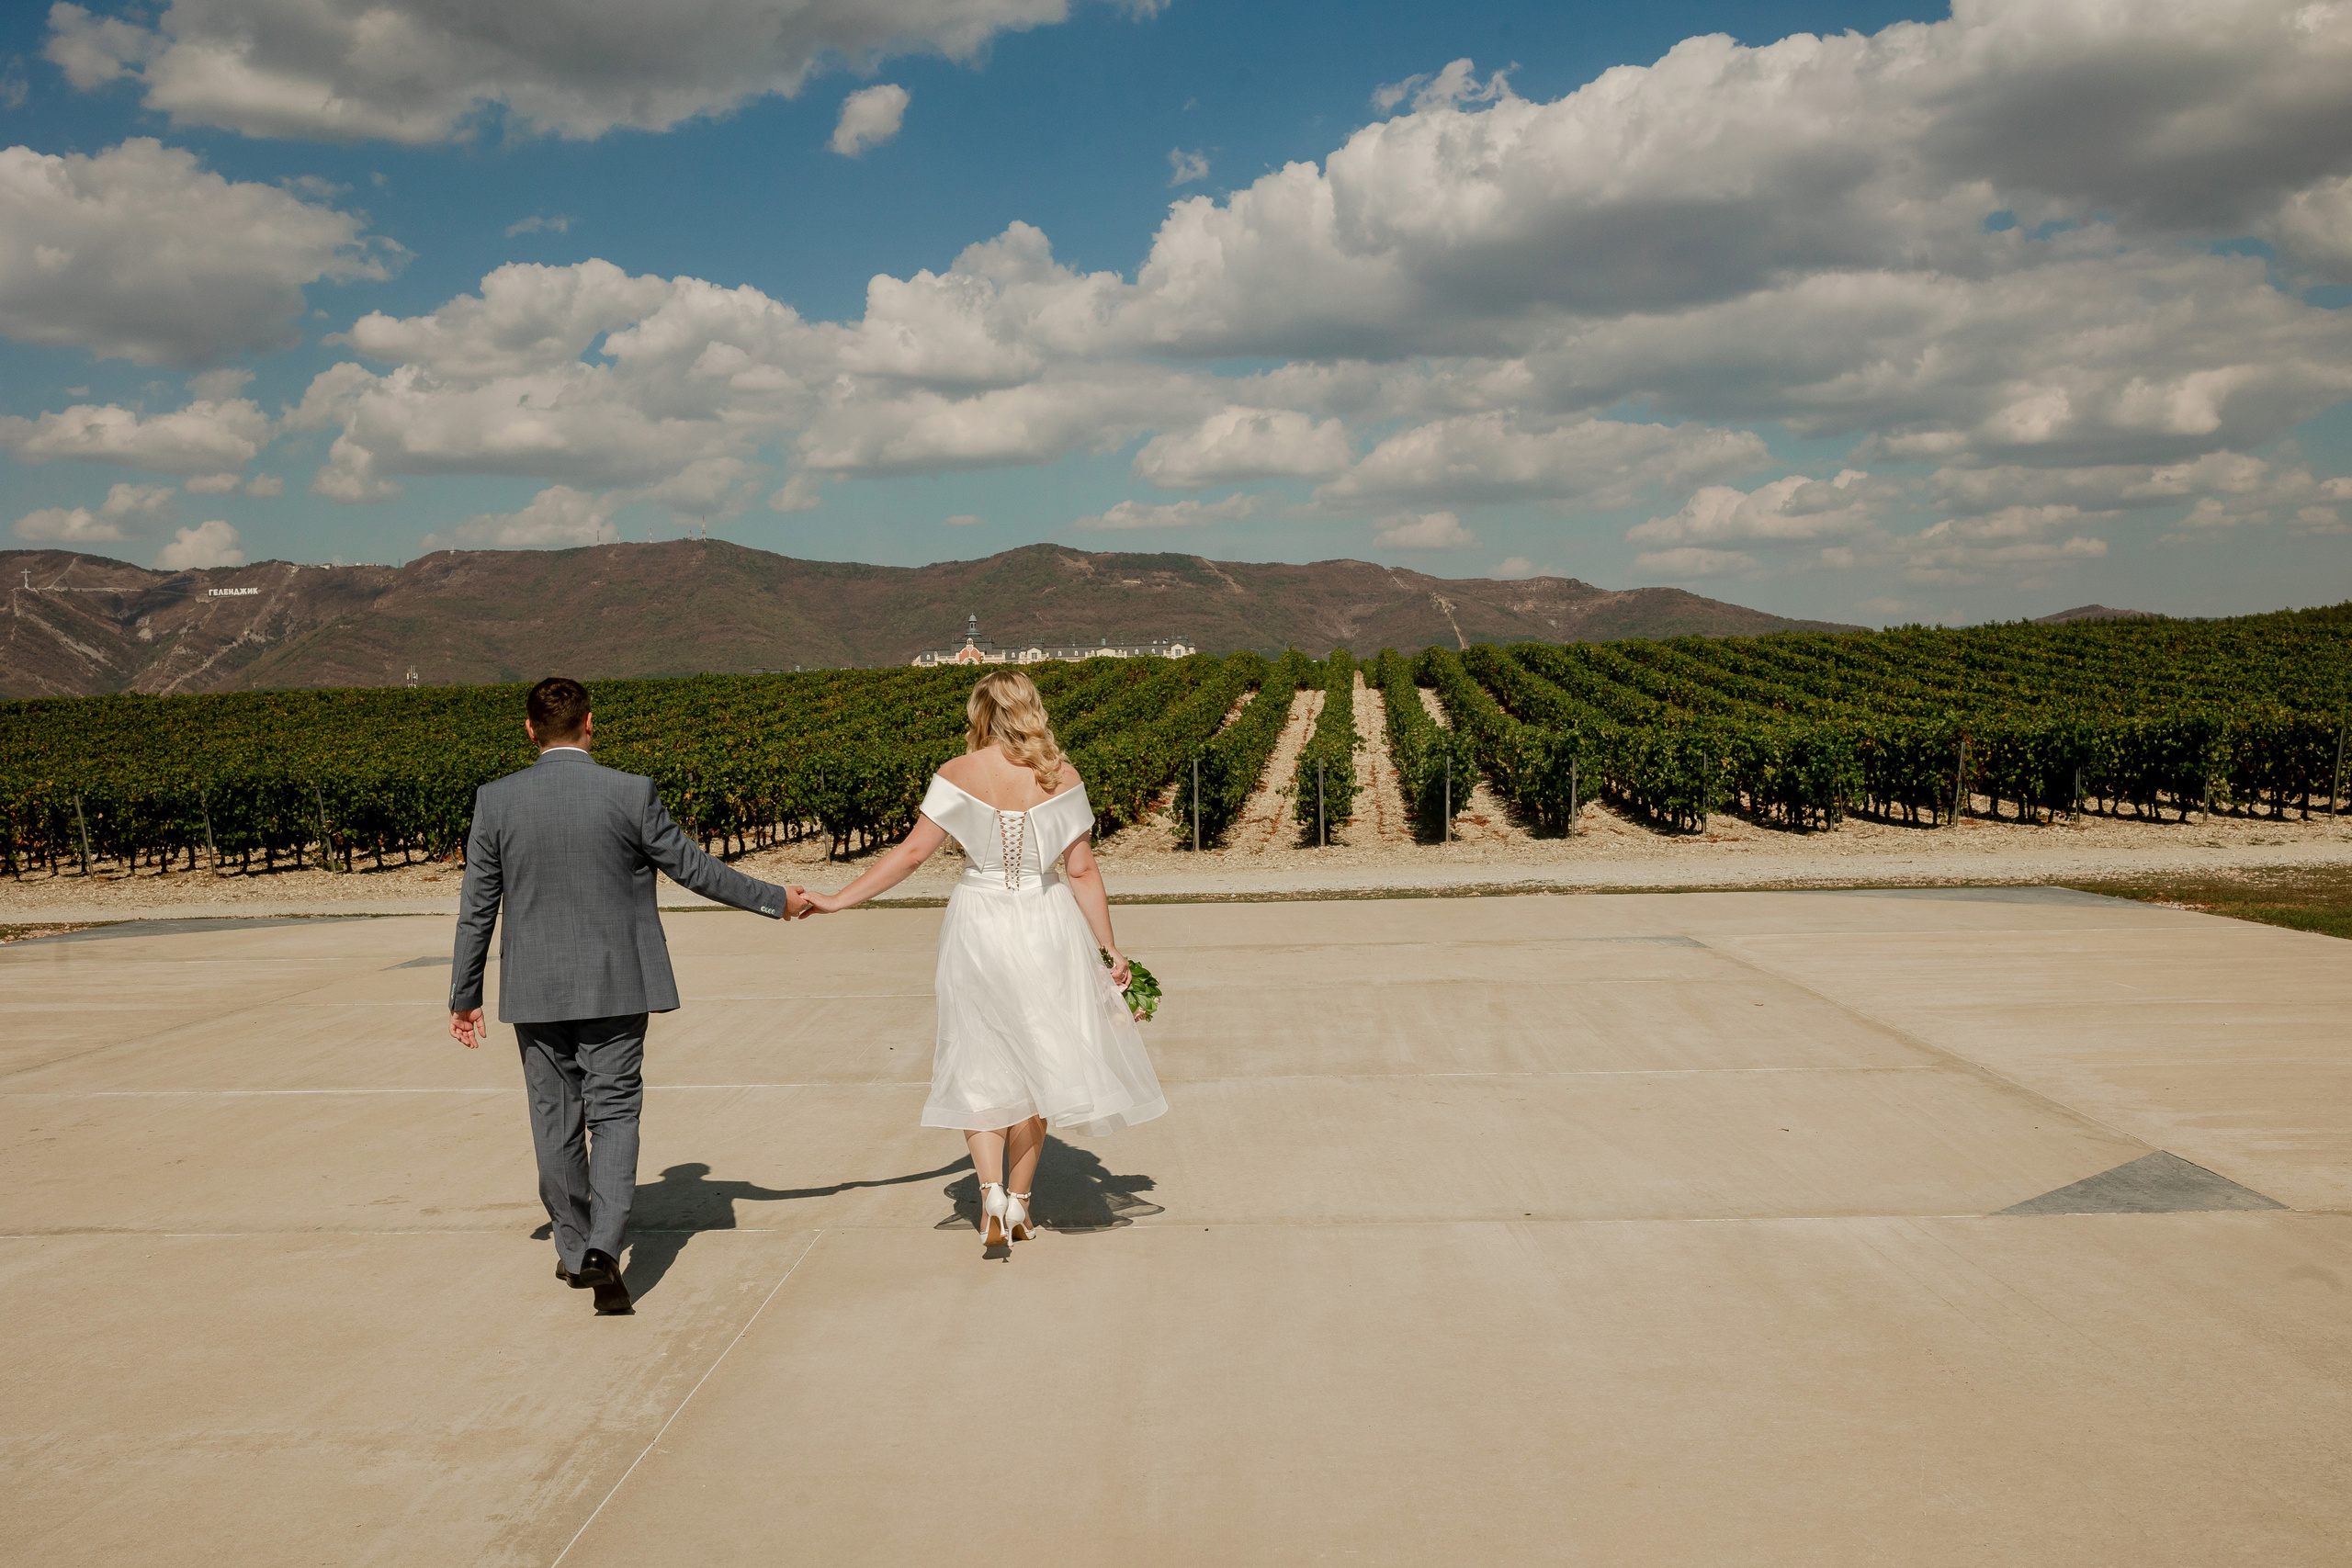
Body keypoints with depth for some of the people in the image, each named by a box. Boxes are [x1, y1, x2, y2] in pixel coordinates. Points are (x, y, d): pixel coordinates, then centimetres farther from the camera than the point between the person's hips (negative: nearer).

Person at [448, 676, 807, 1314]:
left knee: (555, 1118, 14)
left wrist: (465, 995, 11)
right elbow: (693, 868, -2)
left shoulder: (496, 801, -4)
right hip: (616, 985, -2)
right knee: (614, 1112, 3)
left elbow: (477, 907, 1)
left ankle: (574, 1246, 27)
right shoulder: (632, 794, -10)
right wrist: (775, 899, 11)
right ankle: (603, 1246, -14)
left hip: (535, 990, 2)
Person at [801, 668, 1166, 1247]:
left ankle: (992, 1190, -7)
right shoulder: (1062, 777, -3)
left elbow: (911, 853, -9)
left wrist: (838, 900, -2)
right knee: (1034, 1059, 14)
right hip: (1046, 926, 1)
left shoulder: (958, 774, -6)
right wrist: (1109, 947, 3)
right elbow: (1083, 870, -4)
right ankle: (1020, 1200, 20)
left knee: (979, 1065, 10)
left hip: (978, 927, -1)